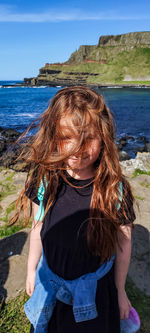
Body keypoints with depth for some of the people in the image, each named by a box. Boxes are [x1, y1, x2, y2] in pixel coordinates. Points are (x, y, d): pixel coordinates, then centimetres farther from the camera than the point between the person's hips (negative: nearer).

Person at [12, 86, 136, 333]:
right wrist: (31, 269, 7)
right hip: (50, 285, 3)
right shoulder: (45, 179, -19)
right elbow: (39, 227, -4)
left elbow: (123, 245, -12)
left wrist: (120, 292, 0)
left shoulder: (116, 189, -25)